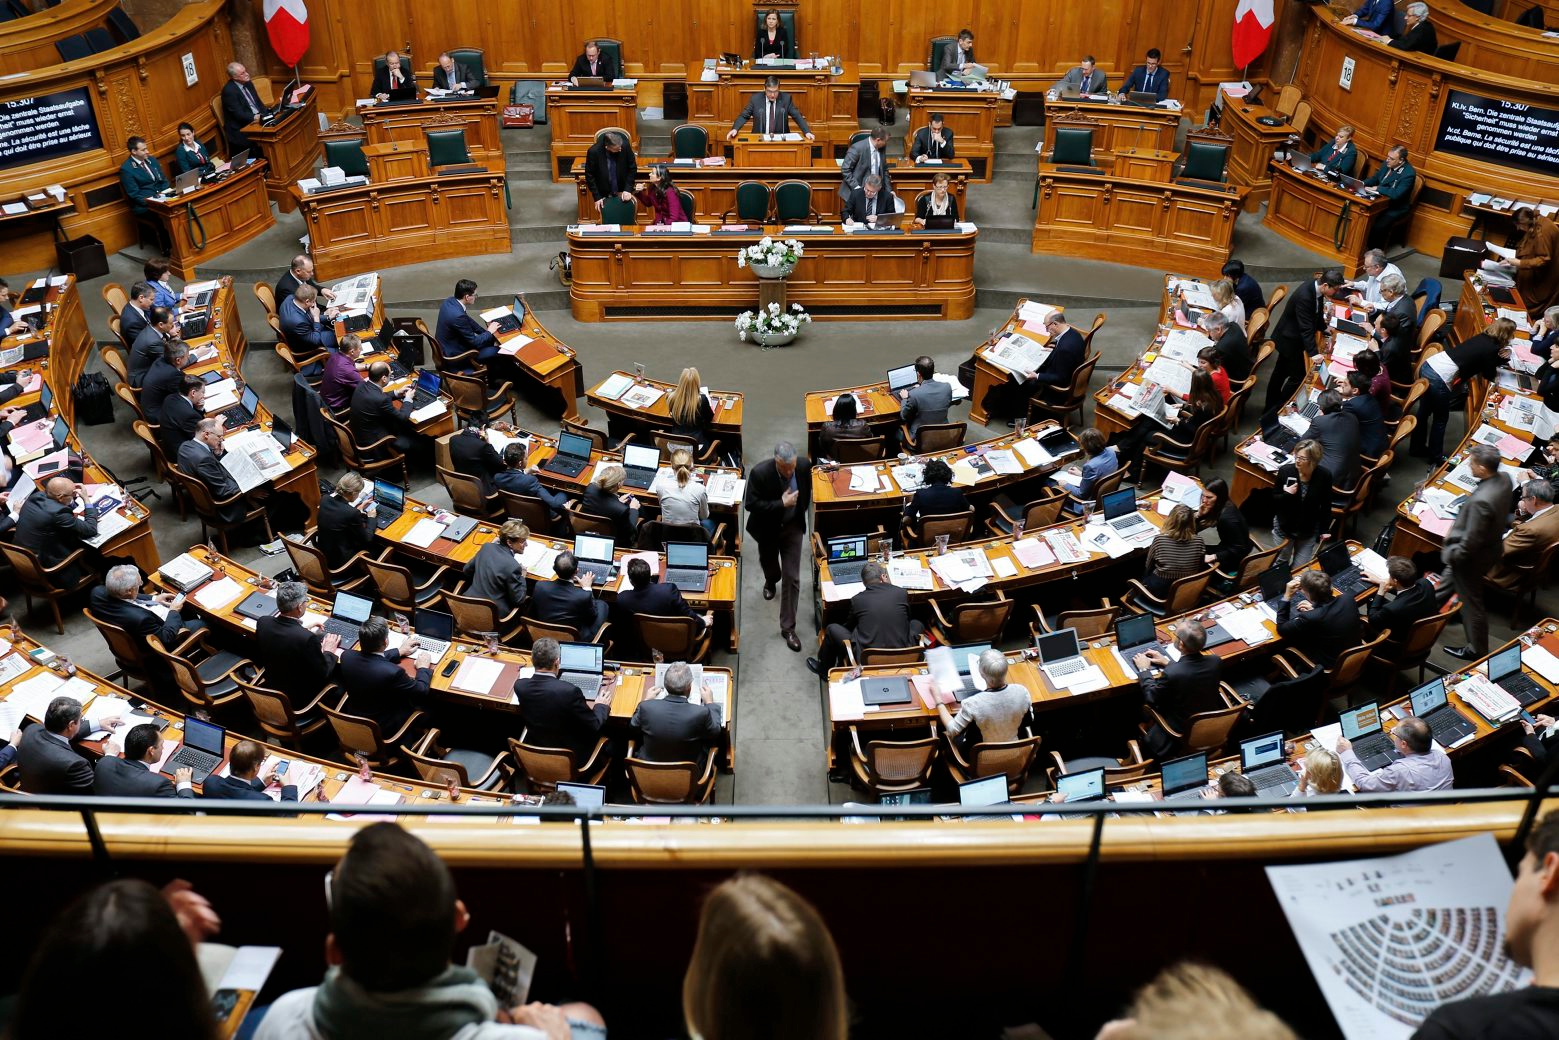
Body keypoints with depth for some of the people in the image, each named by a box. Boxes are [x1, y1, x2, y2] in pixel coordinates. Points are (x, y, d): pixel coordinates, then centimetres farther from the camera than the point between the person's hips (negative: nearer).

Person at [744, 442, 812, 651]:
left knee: (792, 577, -3)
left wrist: (801, 509, 8)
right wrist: (781, 503, -32)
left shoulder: (805, 465, -21)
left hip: (793, 527, 1)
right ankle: (771, 581, 65)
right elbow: (750, 504, -26)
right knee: (768, 563, 27)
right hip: (767, 528, -1)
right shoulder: (760, 472, -32)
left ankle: (788, 627, 8)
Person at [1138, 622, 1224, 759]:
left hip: (1183, 733, -5)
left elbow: (1151, 697, -14)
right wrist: (1167, 662, 12)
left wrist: (1144, 669, -1)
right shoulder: (1215, 661, -18)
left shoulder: (1171, 674, -34)